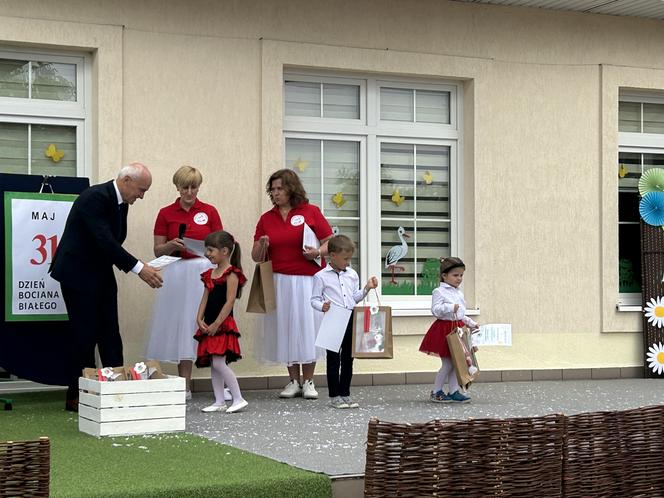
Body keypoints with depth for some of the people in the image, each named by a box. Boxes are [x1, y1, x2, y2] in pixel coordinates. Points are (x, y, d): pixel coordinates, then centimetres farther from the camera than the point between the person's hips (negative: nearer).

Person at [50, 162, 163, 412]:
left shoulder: (121, 203, 7)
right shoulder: (95, 197, -21)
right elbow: (105, 241, -29)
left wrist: (139, 267, -3)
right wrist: (138, 268, -30)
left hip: (101, 276, 9)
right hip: (78, 276, -9)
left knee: (110, 335, 6)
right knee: (86, 335, -4)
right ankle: (77, 396, 6)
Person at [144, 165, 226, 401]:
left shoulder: (210, 211, 6)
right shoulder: (166, 213, 6)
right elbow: (158, 251, 5)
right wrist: (171, 245, -14)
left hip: (206, 271, -1)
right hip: (177, 273, 1)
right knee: (181, 325, 1)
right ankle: (185, 387, 7)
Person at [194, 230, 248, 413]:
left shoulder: (231, 274, -11)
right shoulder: (209, 274, 14)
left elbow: (229, 301, -16)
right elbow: (205, 299, 12)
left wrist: (216, 324, -18)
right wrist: (200, 319, -3)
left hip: (223, 325, -8)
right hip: (210, 326, 8)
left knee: (219, 363, -14)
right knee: (213, 364, 8)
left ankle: (238, 399, -6)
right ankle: (219, 402, 14)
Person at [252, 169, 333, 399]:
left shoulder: (311, 212, 0)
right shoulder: (266, 219, 9)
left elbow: (331, 242, -1)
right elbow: (257, 257, 9)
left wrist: (318, 252, -20)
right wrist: (261, 246, -12)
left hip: (308, 282, -3)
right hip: (280, 282, 3)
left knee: (308, 326, -1)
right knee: (285, 328, 5)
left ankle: (308, 382, 10)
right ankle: (294, 381, 15)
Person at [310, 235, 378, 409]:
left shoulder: (352, 275, 11)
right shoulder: (321, 276, -4)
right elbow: (314, 299, -3)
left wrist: (366, 289, 4)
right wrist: (322, 306, -23)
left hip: (350, 320, 5)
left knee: (348, 358, 9)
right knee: (334, 359, 1)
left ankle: (345, 394, 18)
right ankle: (334, 396, 8)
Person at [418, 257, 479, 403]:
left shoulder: (459, 294, 16)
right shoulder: (439, 292, -10)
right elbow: (436, 310, -20)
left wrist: (471, 324, 16)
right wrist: (451, 307, -29)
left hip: (458, 328, 8)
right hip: (444, 329, -8)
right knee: (448, 364, -4)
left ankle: (454, 391, 13)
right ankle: (436, 391, 8)